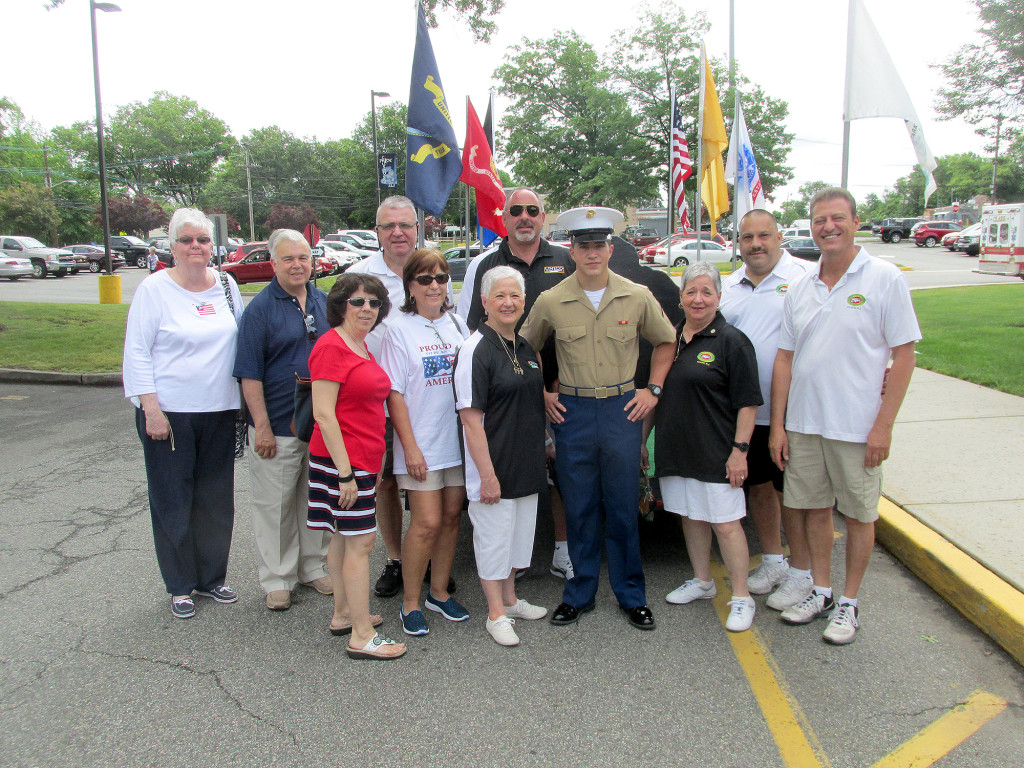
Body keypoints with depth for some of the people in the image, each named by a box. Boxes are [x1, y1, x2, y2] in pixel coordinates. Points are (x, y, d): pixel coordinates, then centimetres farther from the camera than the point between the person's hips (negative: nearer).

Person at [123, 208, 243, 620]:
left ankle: (212, 577, 27)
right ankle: (181, 586, 20)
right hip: (169, 413, -4)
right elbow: (136, 354, -6)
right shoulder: (154, 288, -5)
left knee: (216, 499, 11)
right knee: (173, 502, 5)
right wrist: (151, 410, -13)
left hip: (219, 411, 4)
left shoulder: (226, 285, 7)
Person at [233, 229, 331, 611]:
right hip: (277, 427, -4)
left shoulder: (325, 303, 8)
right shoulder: (260, 308, -6)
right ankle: (277, 578, 20)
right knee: (275, 506, 5)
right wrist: (262, 426, -14)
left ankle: (314, 567, 31)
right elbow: (250, 375, -9)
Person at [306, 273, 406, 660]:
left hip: (362, 458, 9)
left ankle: (343, 614, 30)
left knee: (343, 537, 17)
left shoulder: (361, 346, 14)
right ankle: (361, 636, 3)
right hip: (343, 459, -9)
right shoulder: (331, 345, -14)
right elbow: (323, 414, -19)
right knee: (361, 541, -5)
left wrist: (375, 462, 19)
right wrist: (345, 472, -21)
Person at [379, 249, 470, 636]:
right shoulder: (399, 329, -5)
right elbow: (394, 394, -8)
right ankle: (410, 603, 12)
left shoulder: (458, 325, 8)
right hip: (421, 445, -5)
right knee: (427, 523, -5)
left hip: (458, 440, 5)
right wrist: (410, 446, -13)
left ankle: (439, 592, 28)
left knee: (451, 517, 11)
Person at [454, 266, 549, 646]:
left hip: (527, 464, 8)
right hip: (494, 465, -8)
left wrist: (541, 451, 16)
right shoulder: (477, 350, -15)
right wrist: (487, 474, -22)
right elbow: (471, 417, -19)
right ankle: (496, 614, 19)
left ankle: (510, 600, 36)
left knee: (517, 531, 19)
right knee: (493, 536, 4)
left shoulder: (525, 348, 9)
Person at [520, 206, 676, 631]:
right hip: (571, 412, 0)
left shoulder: (637, 297, -1)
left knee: (623, 508, 8)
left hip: (622, 409, 0)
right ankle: (580, 593, 26)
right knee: (579, 508, 9)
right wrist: (542, 394, 6)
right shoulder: (551, 301, -2)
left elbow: (666, 341, 13)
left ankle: (632, 595, 23)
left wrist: (652, 389, 5)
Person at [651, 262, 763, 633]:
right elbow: (655, 393, 18)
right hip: (675, 449, 6)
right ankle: (702, 581, 33)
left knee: (725, 523, -1)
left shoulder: (731, 341, -8)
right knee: (691, 517, 16)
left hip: (715, 454, -6)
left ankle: (741, 598, 11)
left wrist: (740, 449, -15)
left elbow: (747, 403, -10)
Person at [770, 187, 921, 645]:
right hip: (802, 423, 5)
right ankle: (820, 592, 31)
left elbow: (904, 356, -8)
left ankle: (848, 604, 24)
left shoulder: (884, 279, -6)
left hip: (857, 427, -4)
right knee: (813, 509, 14)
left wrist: (884, 426, -14)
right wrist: (777, 425, 3)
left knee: (858, 515, 9)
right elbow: (784, 358, 8)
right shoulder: (800, 288, 7)